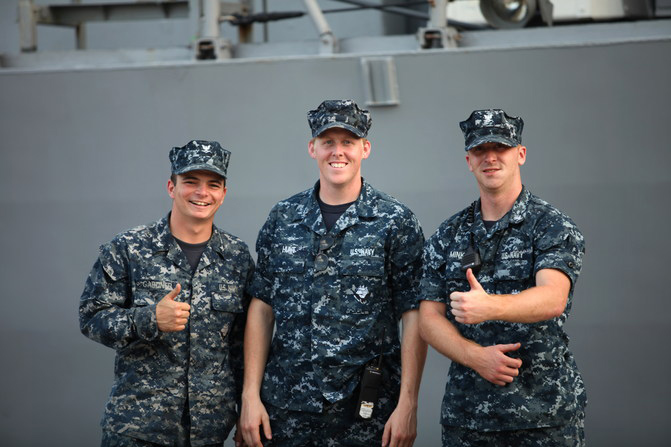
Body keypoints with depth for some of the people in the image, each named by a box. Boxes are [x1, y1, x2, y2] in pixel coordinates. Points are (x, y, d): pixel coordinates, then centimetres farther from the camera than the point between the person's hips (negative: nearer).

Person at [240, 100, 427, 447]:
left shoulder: (395, 222, -2)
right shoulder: (282, 219, 6)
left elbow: (413, 318, -5)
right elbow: (261, 308, 7)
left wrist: (407, 405, -11)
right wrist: (251, 395, 1)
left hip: (365, 412, -2)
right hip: (286, 408, 3)